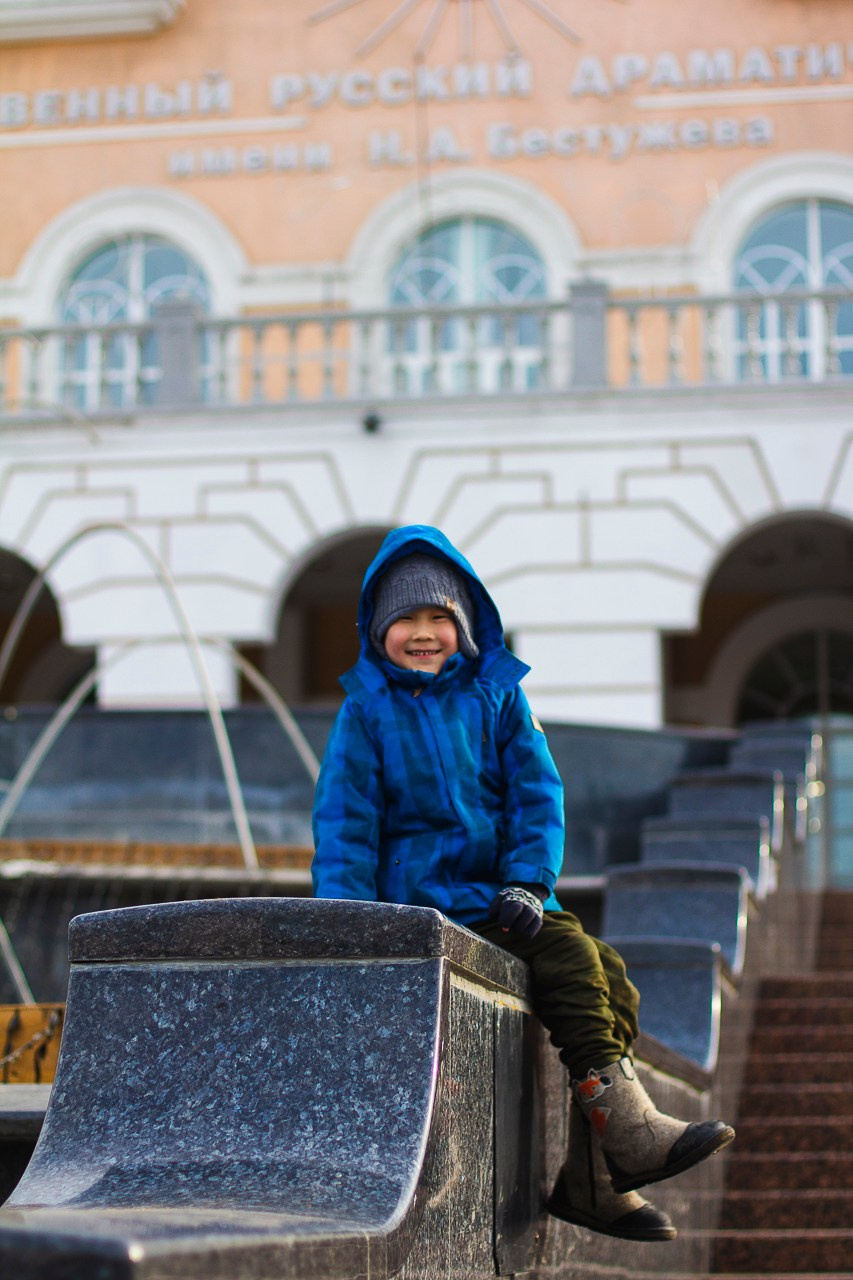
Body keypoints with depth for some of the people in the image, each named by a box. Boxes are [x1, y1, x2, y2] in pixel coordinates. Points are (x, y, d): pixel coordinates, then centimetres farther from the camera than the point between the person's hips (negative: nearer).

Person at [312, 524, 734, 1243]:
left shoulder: (497, 695, 13)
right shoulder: (367, 710, 4)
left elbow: (538, 796, 7)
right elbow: (344, 820, 0)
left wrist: (527, 884, -9)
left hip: (504, 896, 5)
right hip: (425, 902, -5)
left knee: (612, 979, -13)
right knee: (569, 956, -25)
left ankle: (588, 1177, -15)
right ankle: (626, 1128, -27)